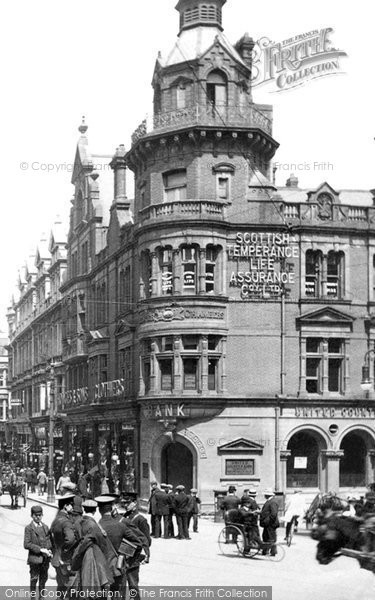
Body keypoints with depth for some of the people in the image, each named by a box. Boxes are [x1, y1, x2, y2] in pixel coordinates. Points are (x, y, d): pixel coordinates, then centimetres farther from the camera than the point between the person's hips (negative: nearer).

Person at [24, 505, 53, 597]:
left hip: (45, 558, 5)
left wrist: (50, 550, -5)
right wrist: (40, 549, -18)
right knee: (34, 579, 0)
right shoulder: (28, 528, -5)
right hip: (34, 558, -5)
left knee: (43, 579, 10)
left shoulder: (45, 527, 12)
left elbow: (49, 540, 15)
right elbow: (26, 544, -12)